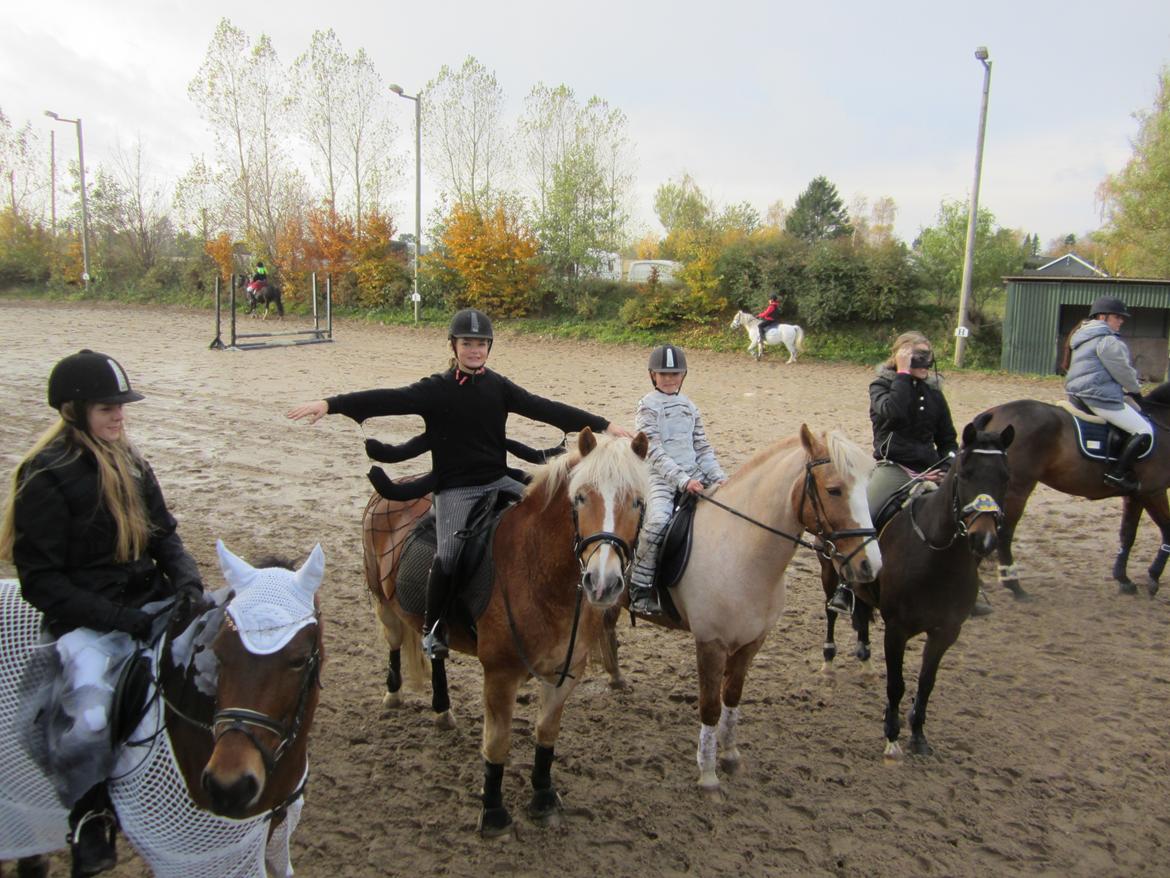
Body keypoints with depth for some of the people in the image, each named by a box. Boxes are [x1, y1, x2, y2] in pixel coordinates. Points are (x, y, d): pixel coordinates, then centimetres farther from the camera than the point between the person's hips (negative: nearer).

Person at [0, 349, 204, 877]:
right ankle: (91, 814, 0)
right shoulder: (47, 478, -11)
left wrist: (188, 583, -7)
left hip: (151, 606, 7)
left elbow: (164, 536, 14)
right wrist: (119, 619, -21)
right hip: (88, 623, -6)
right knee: (85, 717, -28)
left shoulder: (130, 464, 9)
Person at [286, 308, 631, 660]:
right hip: (455, 488, -4)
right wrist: (329, 404, -29)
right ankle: (433, 629, -5)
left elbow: (543, 408, 4)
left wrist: (604, 425, 0)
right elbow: (388, 400, -16)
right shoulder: (436, 389, -5)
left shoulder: (499, 387, 6)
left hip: (499, 481, 5)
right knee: (450, 554, -26)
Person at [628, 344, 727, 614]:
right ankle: (640, 589, -19)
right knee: (658, 520, -32)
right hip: (661, 478, -6)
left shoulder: (690, 407, 17)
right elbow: (655, 452, -12)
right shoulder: (648, 406, -2)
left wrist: (719, 477, 2)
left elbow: (703, 448, 17)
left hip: (694, 475, 6)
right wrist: (682, 480, -21)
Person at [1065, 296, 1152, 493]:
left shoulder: (1083, 338, 21)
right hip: (1100, 397, -11)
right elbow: (1123, 371, -9)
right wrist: (1136, 389, 11)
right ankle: (1118, 473, -17)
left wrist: (1129, 389, 27)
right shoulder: (1108, 340, -11)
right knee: (1145, 432, -10)